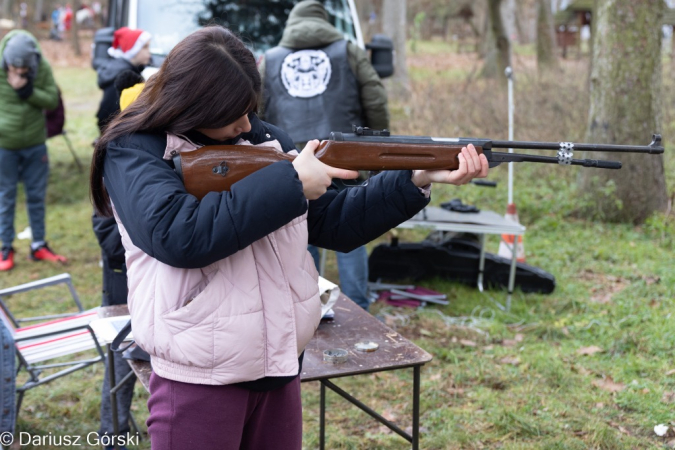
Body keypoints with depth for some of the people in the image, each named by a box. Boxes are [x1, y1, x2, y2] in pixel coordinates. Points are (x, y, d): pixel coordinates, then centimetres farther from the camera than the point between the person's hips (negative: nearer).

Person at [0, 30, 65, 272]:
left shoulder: (43, 68, -11)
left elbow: (53, 100, -9)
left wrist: (29, 91, -24)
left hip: (35, 144, 2)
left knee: (37, 195, 11)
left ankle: (39, 245, 24)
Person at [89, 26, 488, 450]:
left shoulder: (266, 140, 5)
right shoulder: (133, 152, -10)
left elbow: (335, 223, 7)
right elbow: (178, 236, -28)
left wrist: (419, 179, -6)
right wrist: (289, 182, -22)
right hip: (198, 383, -5)